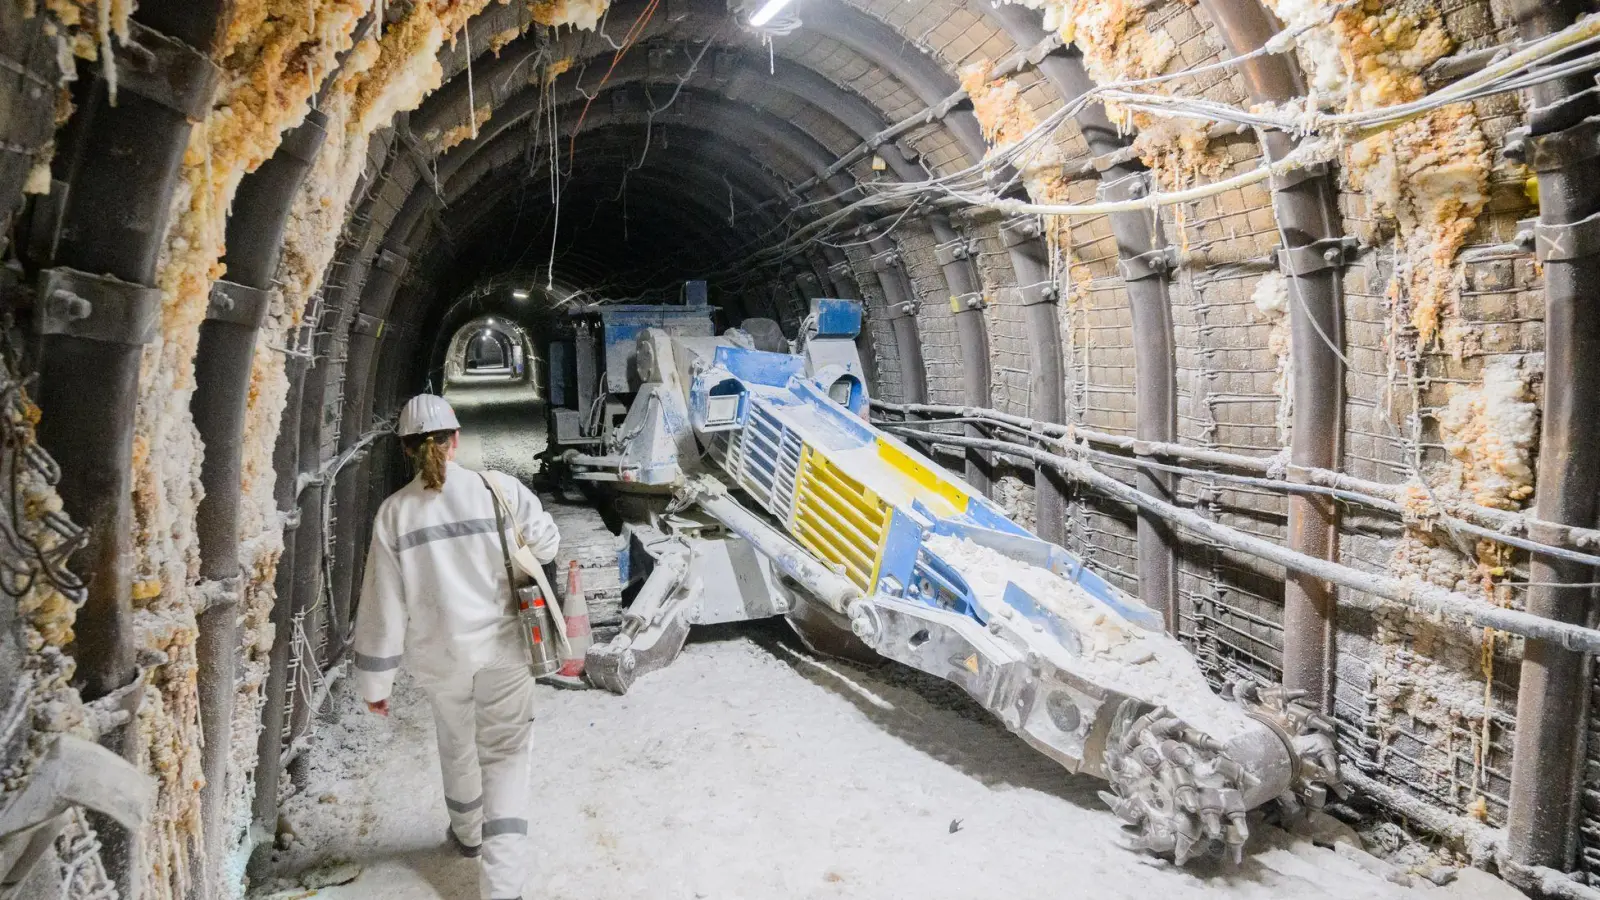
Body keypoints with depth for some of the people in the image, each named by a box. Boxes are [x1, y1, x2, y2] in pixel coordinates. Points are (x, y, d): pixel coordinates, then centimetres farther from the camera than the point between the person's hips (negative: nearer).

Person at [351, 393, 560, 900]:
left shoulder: (394, 512, -10)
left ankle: (467, 833, 50)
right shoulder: (498, 489, -13)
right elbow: (545, 545, 1)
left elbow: (383, 604, -7)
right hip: (502, 648, -2)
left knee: (456, 744, 26)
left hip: (438, 656, 2)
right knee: (504, 753, 8)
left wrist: (374, 682, 2)